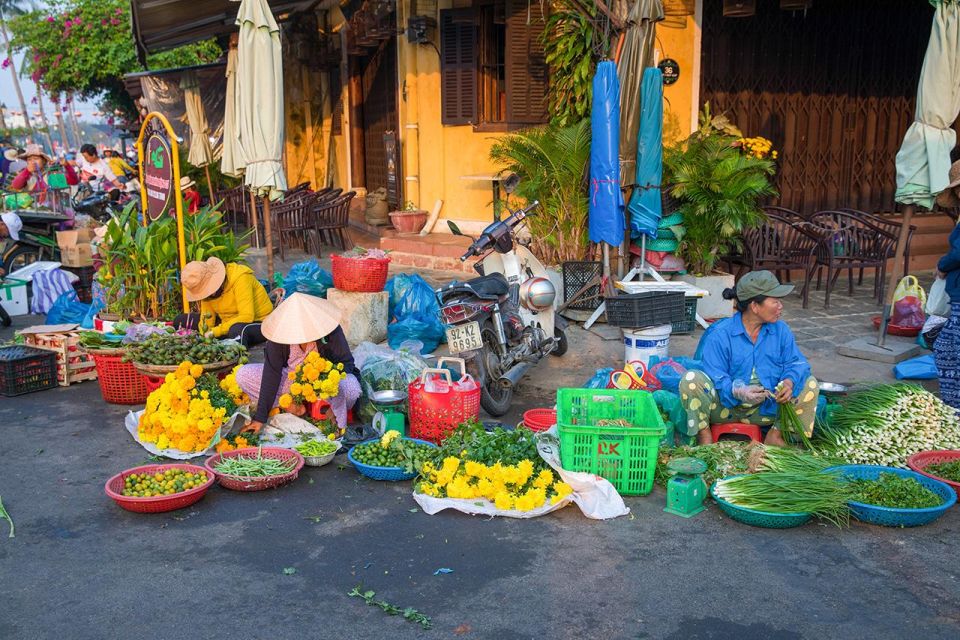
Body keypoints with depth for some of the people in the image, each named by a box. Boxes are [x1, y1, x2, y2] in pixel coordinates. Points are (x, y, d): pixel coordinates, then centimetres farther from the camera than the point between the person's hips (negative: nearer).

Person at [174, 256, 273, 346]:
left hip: (257, 322, -8)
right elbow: (207, 314, -4)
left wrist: (217, 331, -33)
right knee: (180, 321, 0)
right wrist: (205, 328, -25)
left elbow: (247, 317, -31)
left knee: (236, 330, -43)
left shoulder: (240, 278, -25)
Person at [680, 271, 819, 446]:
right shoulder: (720, 335, -12)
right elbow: (716, 378, -17)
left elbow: (796, 362, -2)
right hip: (726, 404, -4)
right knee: (691, 380, -29)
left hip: (766, 408, 4)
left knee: (810, 384, -12)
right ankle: (704, 435, -14)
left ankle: (776, 434, -5)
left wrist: (789, 382, -25)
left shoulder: (780, 330, 3)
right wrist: (738, 392, -37)